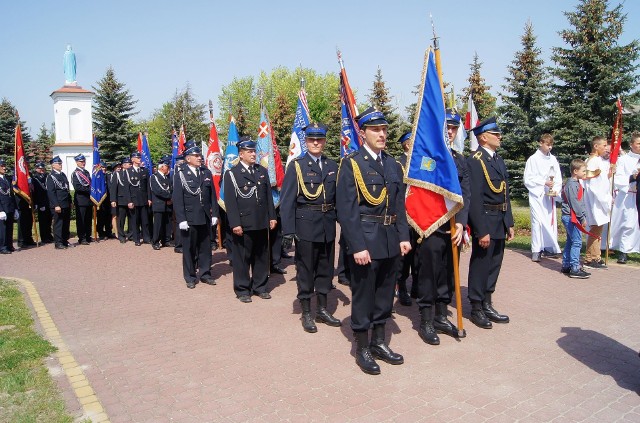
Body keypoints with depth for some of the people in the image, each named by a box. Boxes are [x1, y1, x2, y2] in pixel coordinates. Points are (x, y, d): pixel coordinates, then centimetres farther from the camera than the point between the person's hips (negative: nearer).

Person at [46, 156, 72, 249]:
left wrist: (70, 202, 17)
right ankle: (58, 243, 3)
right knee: (58, 223, -2)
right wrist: (56, 205, -19)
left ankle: (65, 241, 21)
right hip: (58, 205, -7)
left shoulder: (63, 175, 16)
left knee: (66, 223, 12)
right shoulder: (51, 177, -8)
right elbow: (51, 192, -13)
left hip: (66, 204, 8)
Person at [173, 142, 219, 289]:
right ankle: (190, 277, 18)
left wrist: (214, 214, 5)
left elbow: (212, 195, 10)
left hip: (205, 218, 4)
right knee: (189, 249, 6)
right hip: (189, 218, -4)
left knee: (205, 247, 11)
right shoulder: (180, 174, -5)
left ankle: (205, 274, 25)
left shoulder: (206, 173, 7)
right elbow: (177, 198, -8)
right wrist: (181, 219, -13)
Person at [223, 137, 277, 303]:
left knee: (261, 257, 12)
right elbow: (230, 201, -8)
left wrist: (272, 216, 8)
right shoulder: (232, 174, -3)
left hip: (262, 223, 5)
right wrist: (235, 224, -14)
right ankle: (242, 290, 15)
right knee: (242, 258, 3)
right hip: (243, 224, -5)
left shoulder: (262, 171, 12)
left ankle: (260, 286, 24)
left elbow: (268, 196, 13)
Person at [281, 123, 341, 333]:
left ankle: (322, 310, 28)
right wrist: (288, 231, -14)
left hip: (328, 226, 4)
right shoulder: (296, 166, -4)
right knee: (305, 270, 5)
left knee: (325, 268, 13)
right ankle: (306, 313, 18)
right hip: (306, 225, -4)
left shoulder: (333, 166, 9)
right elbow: (287, 201, -8)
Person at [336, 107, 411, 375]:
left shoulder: (394, 165, 12)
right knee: (363, 296, 5)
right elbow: (346, 209, -13)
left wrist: (403, 236, 2)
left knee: (385, 294, 16)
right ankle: (362, 349, 20)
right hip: (365, 242, -6)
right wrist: (357, 246, -18)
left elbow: (399, 205, 12)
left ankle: (378, 343, 32)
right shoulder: (351, 164, -7)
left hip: (391, 242, 6)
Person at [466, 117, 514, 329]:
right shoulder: (474, 161, -14)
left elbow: (505, 194, 16)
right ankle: (476, 308, 17)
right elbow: (475, 199, -19)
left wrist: (509, 223, 13)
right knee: (480, 265, 3)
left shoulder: (498, 159, 13)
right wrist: (481, 231, -21)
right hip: (485, 221, -8)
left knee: (494, 265, 16)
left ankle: (487, 304, 29)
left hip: (500, 222, 8)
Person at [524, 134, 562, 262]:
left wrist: (556, 190, -7)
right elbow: (528, 179, -6)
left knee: (551, 221, 4)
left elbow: (558, 178, 10)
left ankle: (548, 247, 15)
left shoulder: (553, 159, 9)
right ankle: (536, 251, -5)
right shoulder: (533, 159, -3)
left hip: (550, 195, 5)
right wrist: (544, 182, -13)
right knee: (538, 221, -10)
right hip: (537, 195, -4)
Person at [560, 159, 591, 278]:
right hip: (572, 217, -11)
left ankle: (566, 266, 22)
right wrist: (582, 218, -15)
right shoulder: (571, 185, -15)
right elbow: (574, 203, -19)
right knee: (576, 242, -9)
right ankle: (574, 269, -7)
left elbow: (581, 202, 20)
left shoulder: (577, 183, 16)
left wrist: (584, 216, 15)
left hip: (571, 218, 11)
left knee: (570, 242, 14)